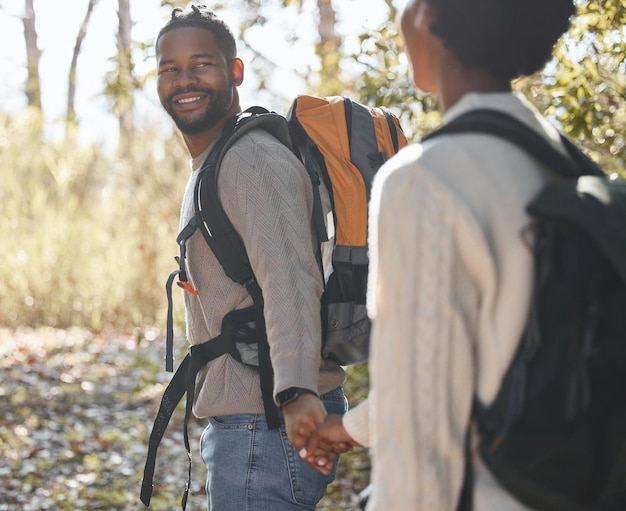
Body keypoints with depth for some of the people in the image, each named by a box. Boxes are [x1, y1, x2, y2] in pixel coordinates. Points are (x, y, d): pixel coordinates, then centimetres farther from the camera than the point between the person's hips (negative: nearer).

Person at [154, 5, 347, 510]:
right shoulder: (210, 167, 18)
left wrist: (298, 391, -44)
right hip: (238, 424, 11)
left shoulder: (254, 162, -16)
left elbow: (290, 280, -30)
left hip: (268, 428, -11)